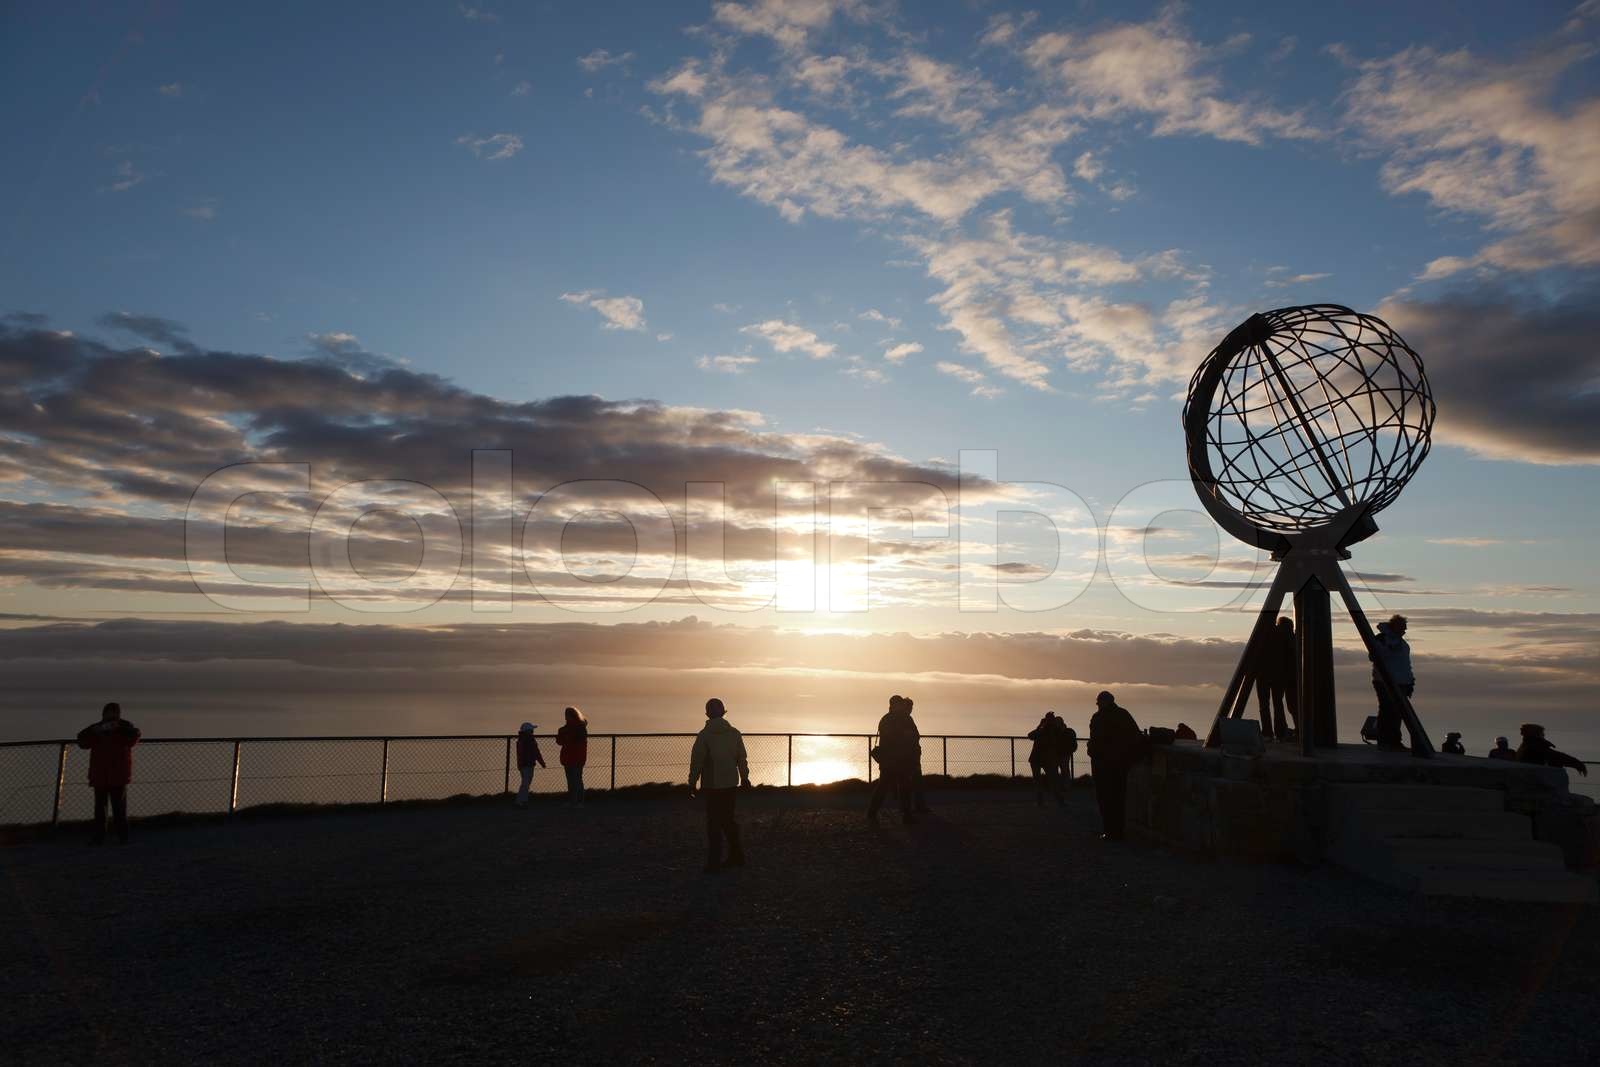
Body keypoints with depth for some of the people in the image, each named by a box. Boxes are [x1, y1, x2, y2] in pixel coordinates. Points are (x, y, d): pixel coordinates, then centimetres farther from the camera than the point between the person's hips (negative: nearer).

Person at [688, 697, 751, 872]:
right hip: (731, 784, 4)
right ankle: (736, 856, 21)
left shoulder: (704, 735, -10)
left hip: (712, 785, -4)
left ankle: (714, 862, 2)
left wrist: (692, 783, -1)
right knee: (728, 819, 17)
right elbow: (742, 759, 8)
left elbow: (696, 761, -9)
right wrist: (744, 779, 21)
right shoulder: (734, 733, 2)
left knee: (714, 823, 1)